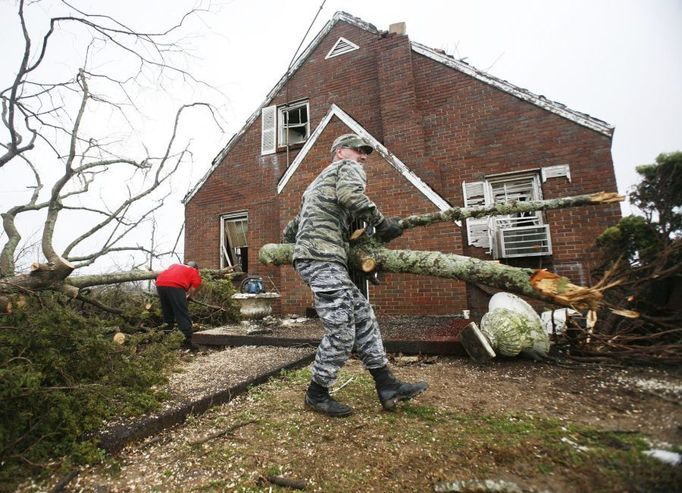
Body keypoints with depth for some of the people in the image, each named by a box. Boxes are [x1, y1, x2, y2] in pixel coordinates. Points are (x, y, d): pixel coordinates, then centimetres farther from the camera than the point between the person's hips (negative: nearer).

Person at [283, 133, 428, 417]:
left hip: (309, 258, 10)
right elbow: (351, 195, -18)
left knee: (363, 317, 8)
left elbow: (289, 231, 32)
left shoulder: (317, 184, 34)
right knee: (341, 332, -5)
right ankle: (317, 394, 12)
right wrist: (382, 224, -9)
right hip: (323, 258, -10)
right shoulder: (348, 168, 8)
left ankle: (387, 387, 11)